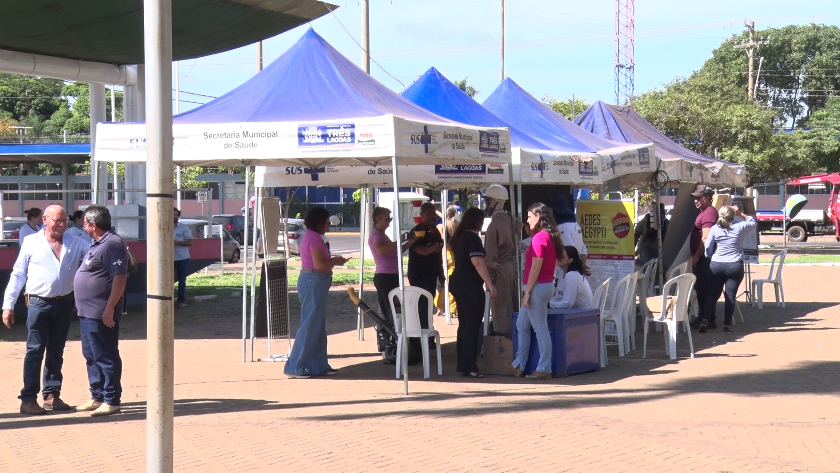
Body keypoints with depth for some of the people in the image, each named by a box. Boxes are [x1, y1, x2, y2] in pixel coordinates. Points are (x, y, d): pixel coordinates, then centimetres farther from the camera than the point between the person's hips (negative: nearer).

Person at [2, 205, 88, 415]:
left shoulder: (76, 244, 6)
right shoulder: (31, 243, 0)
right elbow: (18, 275, 2)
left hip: (64, 304, 3)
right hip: (38, 304, -3)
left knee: (56, 352, 11)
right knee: (35, 350, -5)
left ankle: (52, 395, 20)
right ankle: (28, 399, -3)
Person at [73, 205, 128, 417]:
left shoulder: (112, 244, -17)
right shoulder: (98, 244, 15)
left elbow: (120, 277, -23)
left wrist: (109, 308, -26)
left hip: (102, 314, -11)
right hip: (88, 312, 11)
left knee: (106, 358, -4)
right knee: (92, 357, 17)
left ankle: (111, 401, 1)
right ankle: (97, 397, 25)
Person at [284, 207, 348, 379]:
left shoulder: (310, 236, 16)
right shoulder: (314, 238, -16)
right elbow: (319, 265, -22)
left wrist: (332, 261, 12)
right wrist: (335, 261, -8)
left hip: (311, 281, 11)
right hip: (314, 283, -11)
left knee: (318, 326, 13)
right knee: (310, 326, -7)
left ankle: (318, 365, 18)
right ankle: (294, 367, -5)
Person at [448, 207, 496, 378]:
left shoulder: (459, 237, 15)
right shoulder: (472, 237, -13)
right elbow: (477, 263, -22)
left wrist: (491, 265, 33)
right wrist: (490, 285, -23)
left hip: (458, 283, 9)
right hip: (470, 286, -9)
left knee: (464, 324, 14)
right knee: (472, 325, -7)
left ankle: (462, 364, 17)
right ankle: (469, 367, -9)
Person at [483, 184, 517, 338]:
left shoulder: (495, 224, -18)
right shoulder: (510, 220, 8)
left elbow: (490, 253, -17)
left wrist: (489, 273, -12)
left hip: (500, 269, -9)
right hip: (512, 266, 9)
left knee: (500, 308, -3)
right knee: (510, 305, 14)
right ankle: (510, 337, 20)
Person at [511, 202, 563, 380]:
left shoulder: (539, 238, -17)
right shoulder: (551, 237, 13)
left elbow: (536, 267, -20)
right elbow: (553, 263, 17)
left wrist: (527, 292, -18)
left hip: (537, 287, -10)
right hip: (548, 284, 10)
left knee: (541, 329, -4)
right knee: (522, 324, 16)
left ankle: (544, 369, 0)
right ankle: (519, 365, 20)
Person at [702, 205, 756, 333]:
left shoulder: (714, 229, -1)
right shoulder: (740, 227, -4)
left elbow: (707, 248, 2)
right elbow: (753, 222, 16)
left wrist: (711, 258, 20)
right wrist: (741, 214, 13)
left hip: (716, 265, 2)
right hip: (734, 266, -2)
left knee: (713, 294, 10)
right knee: (730, 295, 1)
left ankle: (706, 319, -3)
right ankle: (727, 325, 2)